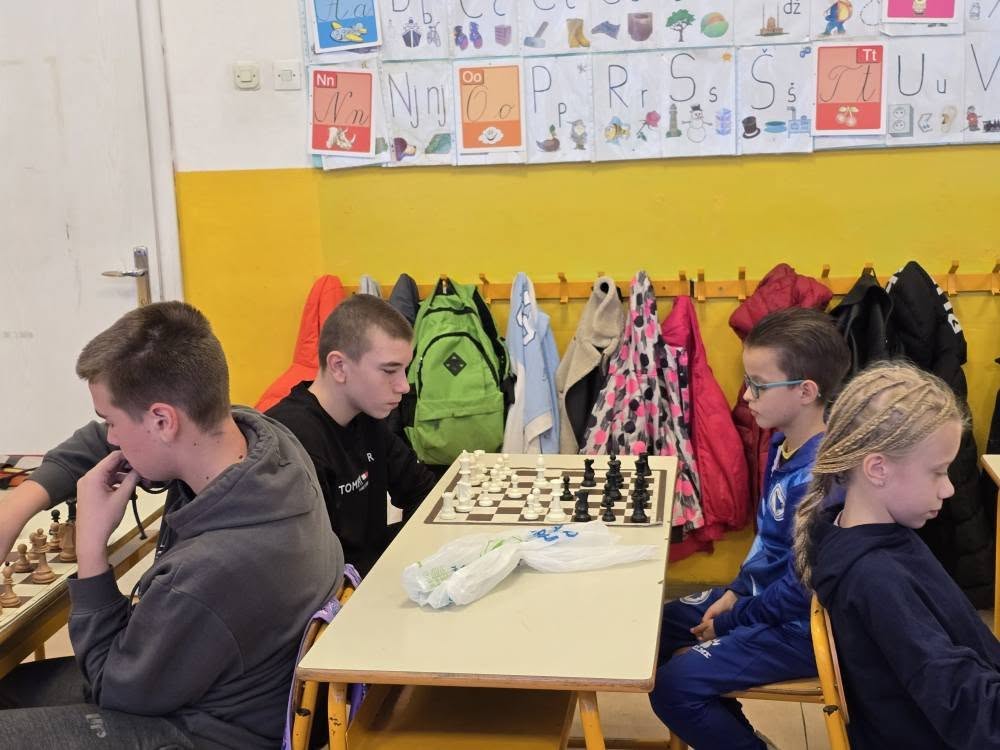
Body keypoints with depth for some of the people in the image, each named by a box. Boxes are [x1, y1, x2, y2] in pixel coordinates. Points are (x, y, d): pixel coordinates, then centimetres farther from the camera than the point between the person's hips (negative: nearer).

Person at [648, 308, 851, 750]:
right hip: (765, 594, 10)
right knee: (659, 628, 14)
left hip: (803, 626, -10)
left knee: (674, 686, -18)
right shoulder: (783, 444, 2)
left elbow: (801, 586, -25)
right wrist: (735, 592, 4)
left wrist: (728, 624, -14)